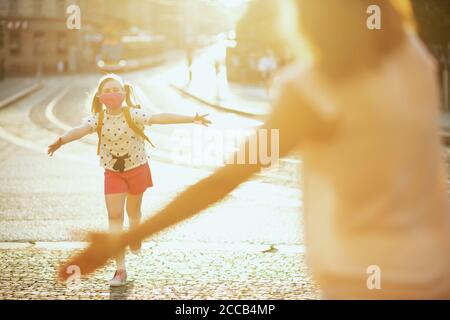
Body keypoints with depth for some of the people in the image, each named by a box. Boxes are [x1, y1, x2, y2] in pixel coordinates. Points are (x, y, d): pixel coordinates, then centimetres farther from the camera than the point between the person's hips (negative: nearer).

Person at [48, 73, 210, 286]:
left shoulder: (133, 115, -18)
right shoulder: (98, 119, -14)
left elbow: (160, 118, -27)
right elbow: (81, 130, -30)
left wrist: (192, 119, -36)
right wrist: (62, 140, -52)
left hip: (137, 169, -1)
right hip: (113, 172, 1)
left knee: (133, 211, 18)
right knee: (114, 216, -8)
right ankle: (120, 269, -8)